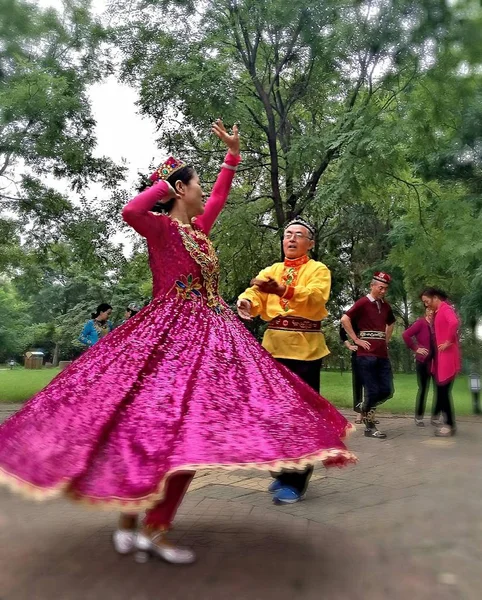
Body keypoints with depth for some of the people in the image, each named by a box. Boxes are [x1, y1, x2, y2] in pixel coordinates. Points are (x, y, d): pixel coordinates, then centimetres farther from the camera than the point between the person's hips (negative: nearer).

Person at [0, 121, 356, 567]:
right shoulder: (162, 226, -4)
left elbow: (220, 197, 36)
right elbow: (131, 211, -27)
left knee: (191, 426, 4)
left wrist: (233, 154, 40)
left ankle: (130, 522, 12)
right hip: (173, 334, -8)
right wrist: (164, 183, -10)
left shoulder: (199, 228, 19)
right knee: (160, 421, -12)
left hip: (209, 333, 8)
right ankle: (152, 529, 0)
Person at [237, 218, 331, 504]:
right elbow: (255, 295, -1)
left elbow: (315, 297, -21)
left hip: (305, 348, -5)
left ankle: (296, 481, 7)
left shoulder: (318, 270, 1)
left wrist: (281, 290, -38)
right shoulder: (271, 270, 16)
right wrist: (246, 302, -26)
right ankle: (285, 471, 28)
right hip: (274, 346, 5)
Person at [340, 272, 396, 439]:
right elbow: (345, 320, -17)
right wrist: (357, 340, -13)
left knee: (387, 391, 6)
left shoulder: (386, 306, 14)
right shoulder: (363, 303, -7)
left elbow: (391, 323, 33)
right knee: (373, 391, -4)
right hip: (366, 355, -7)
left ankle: (366, 408, 30)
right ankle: (370, 427, 11)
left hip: (382, 355, 7)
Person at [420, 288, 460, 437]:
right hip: (440, 356, 10)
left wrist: (448, 342, -24)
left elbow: (454, 322, -31)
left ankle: (450, 425, 2)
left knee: (444, 390, -6)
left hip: (447, 356, -10)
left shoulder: (446, 309, -11)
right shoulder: (438, 312, 18)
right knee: (441, 390, 11)